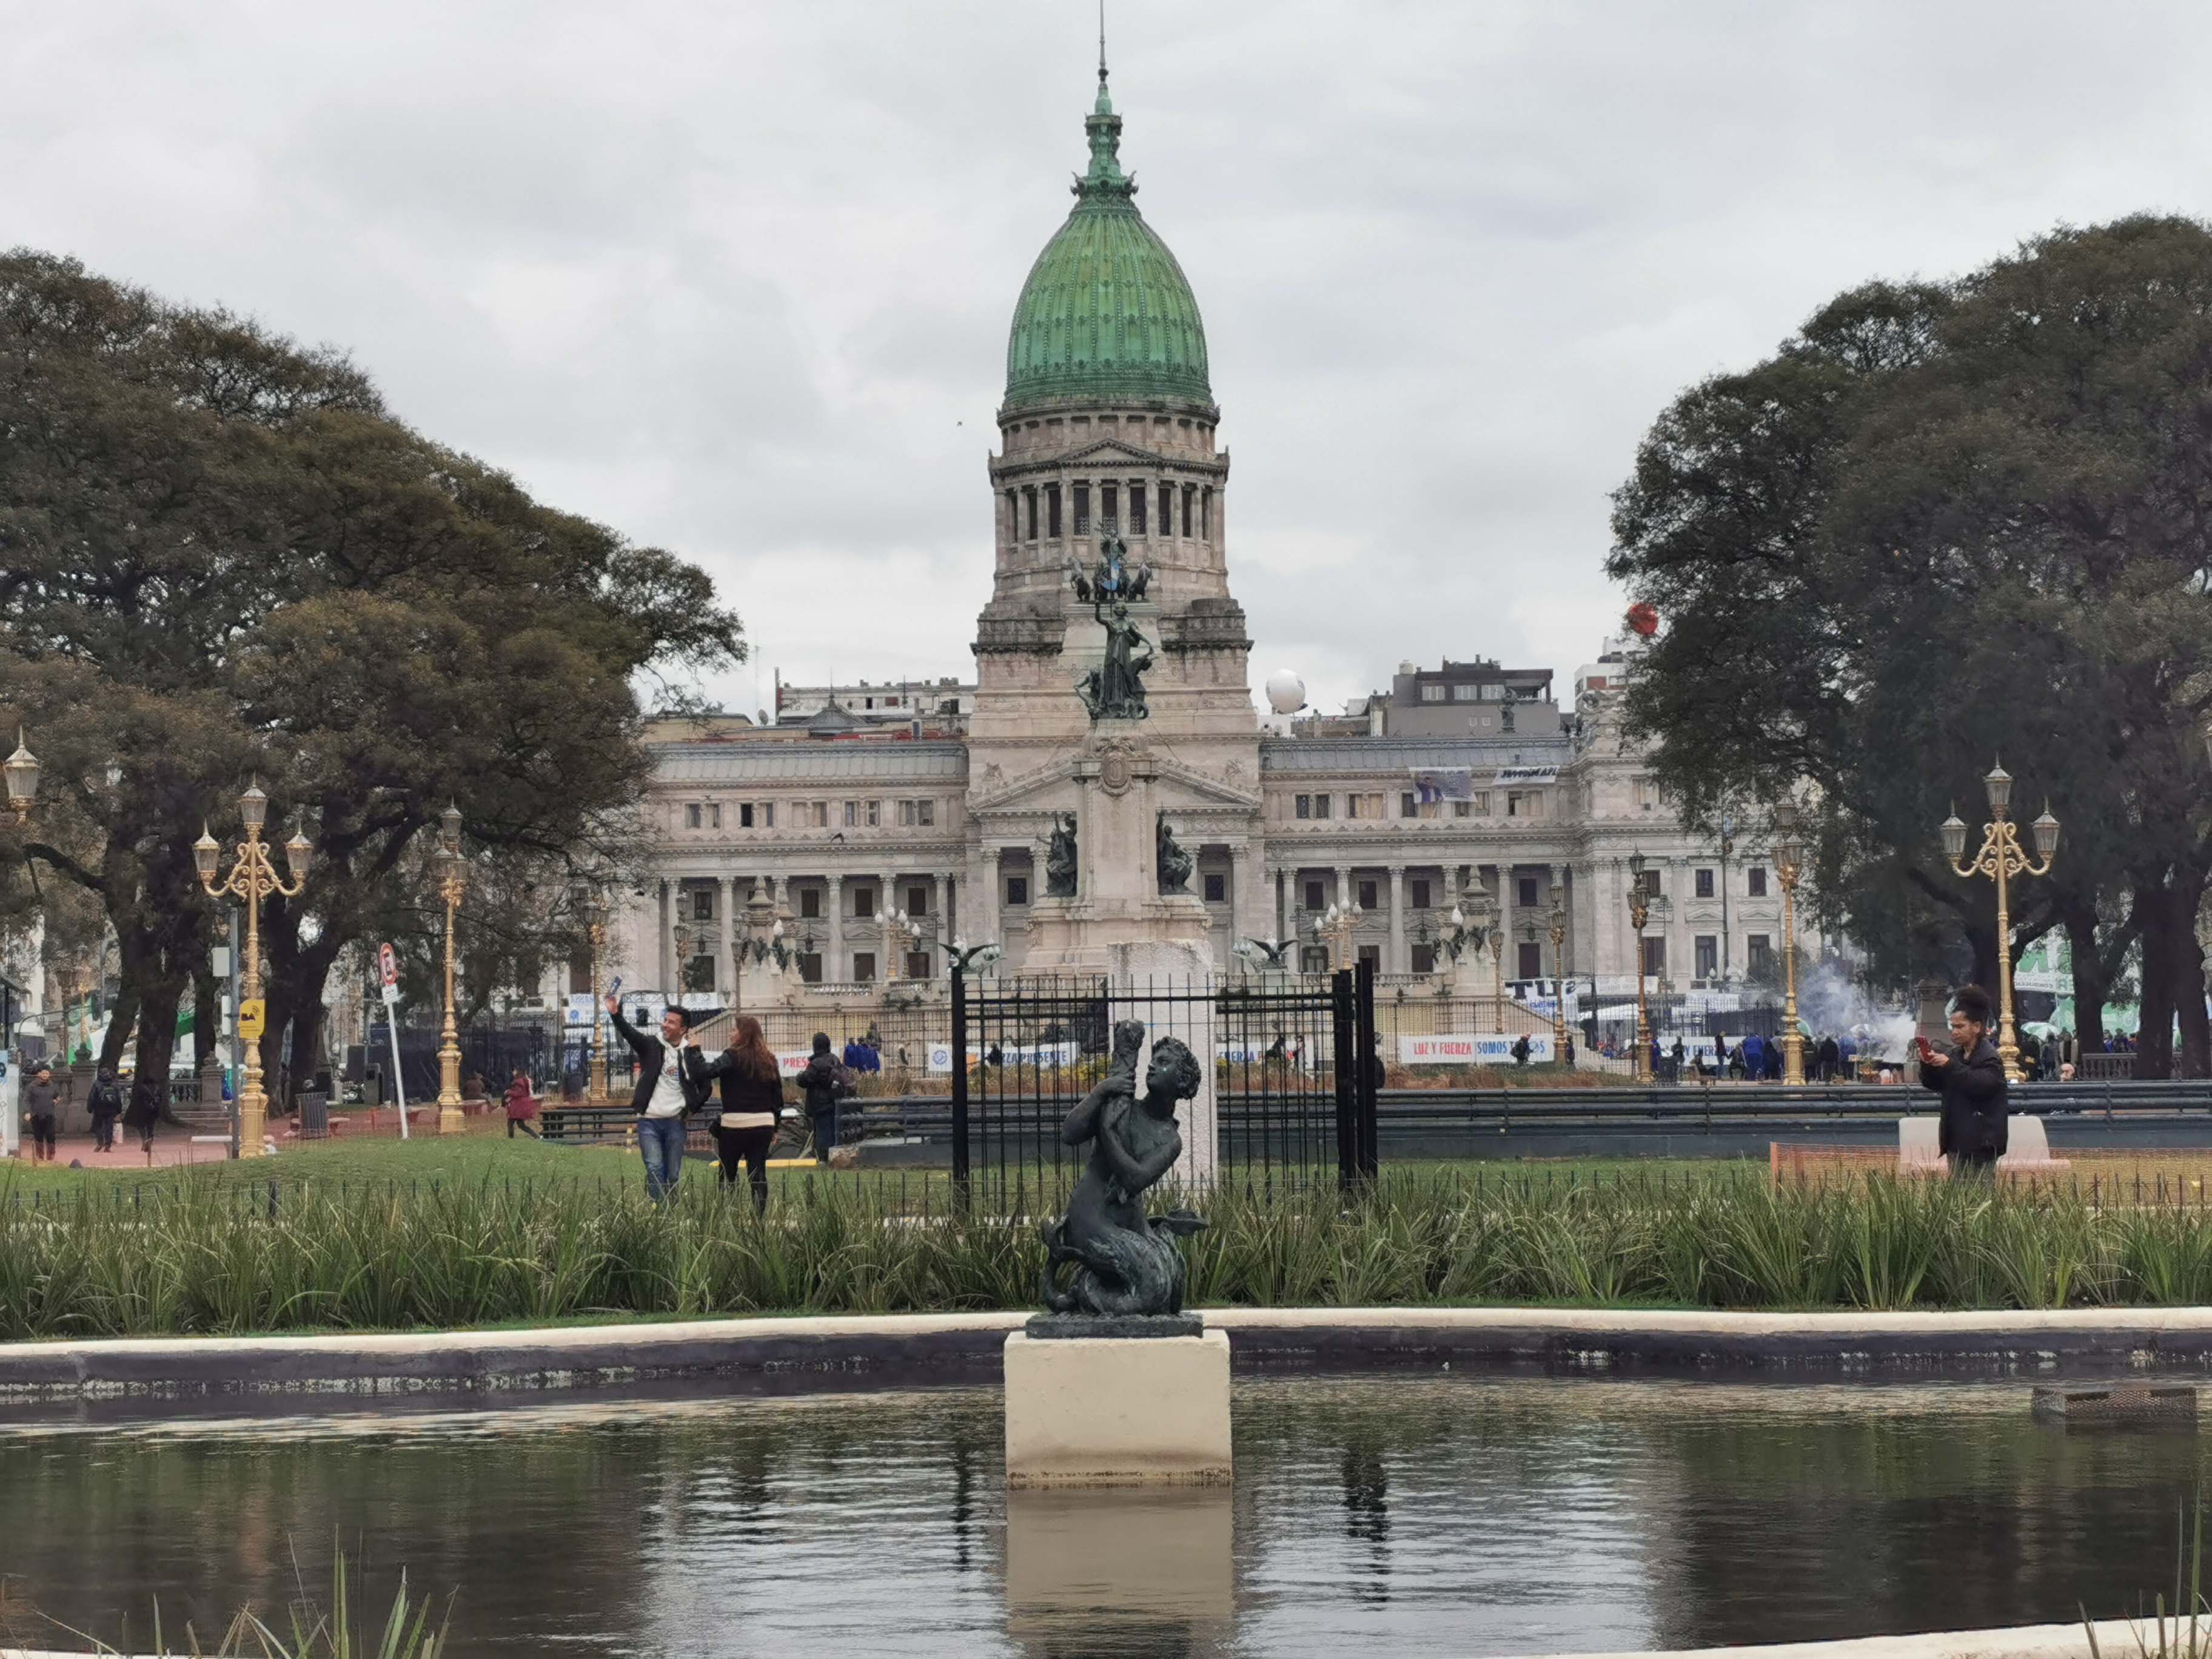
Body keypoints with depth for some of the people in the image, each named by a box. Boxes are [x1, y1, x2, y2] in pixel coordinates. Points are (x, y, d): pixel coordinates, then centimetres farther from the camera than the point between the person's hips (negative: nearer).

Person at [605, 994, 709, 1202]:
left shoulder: (692, 1054, 5)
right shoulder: (651, 1046, 1)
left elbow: (705, 1085, 9)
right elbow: (629, 1033, -17)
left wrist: (693, 1108, -3)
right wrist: (616, 1015, -35)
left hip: (676, 1122, 1)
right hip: (649, 1121, -1)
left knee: (673, 1175, 5)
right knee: (655, 1169, -14)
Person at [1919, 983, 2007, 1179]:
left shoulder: (1990, 1058, -9)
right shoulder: (1953, 1053, 12)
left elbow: (1982, 1085, -24)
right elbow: (1933, 1084, 17)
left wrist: (1951, 1066, -25)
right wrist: (1927, 1065, -4)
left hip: (1981, 1142, -7)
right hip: (1956, 1139, 7)